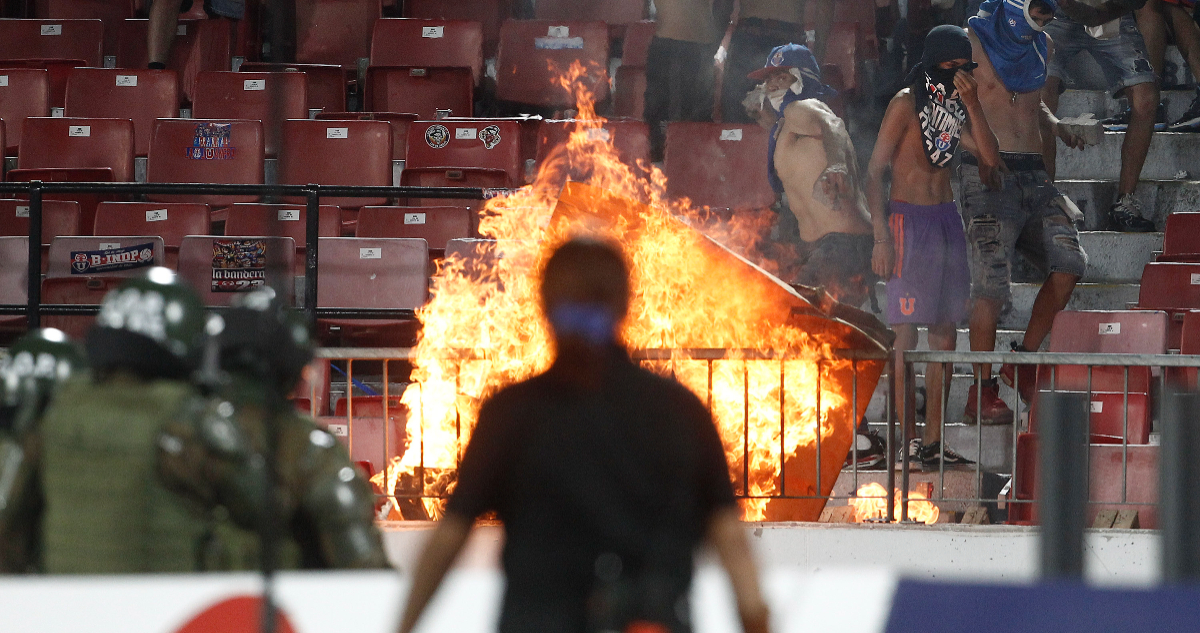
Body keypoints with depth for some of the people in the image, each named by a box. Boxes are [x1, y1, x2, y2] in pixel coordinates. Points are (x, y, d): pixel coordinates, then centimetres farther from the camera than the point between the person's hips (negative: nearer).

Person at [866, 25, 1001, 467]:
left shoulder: (956, 108, 14)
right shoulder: (907, 104, -6)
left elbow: (990, 158, 2)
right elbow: (875, 171, -8)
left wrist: (971, 104, -7)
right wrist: (881, 236, -15)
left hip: (947, 219, 7)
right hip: (909, 218, -7)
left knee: (946, 331, 5)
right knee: (907, 329, -10)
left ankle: (933, 440, 8)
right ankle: (907, 439, -10)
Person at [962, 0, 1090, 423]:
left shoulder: (1041, 47, 18)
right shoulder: (973, 40, -2)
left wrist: (1059, 129, 12)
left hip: (1033, 173, 6)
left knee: (1070, 262, -9)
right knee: (993, 281, -12)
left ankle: (1025, 359, 7)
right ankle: (981, 393, -6)